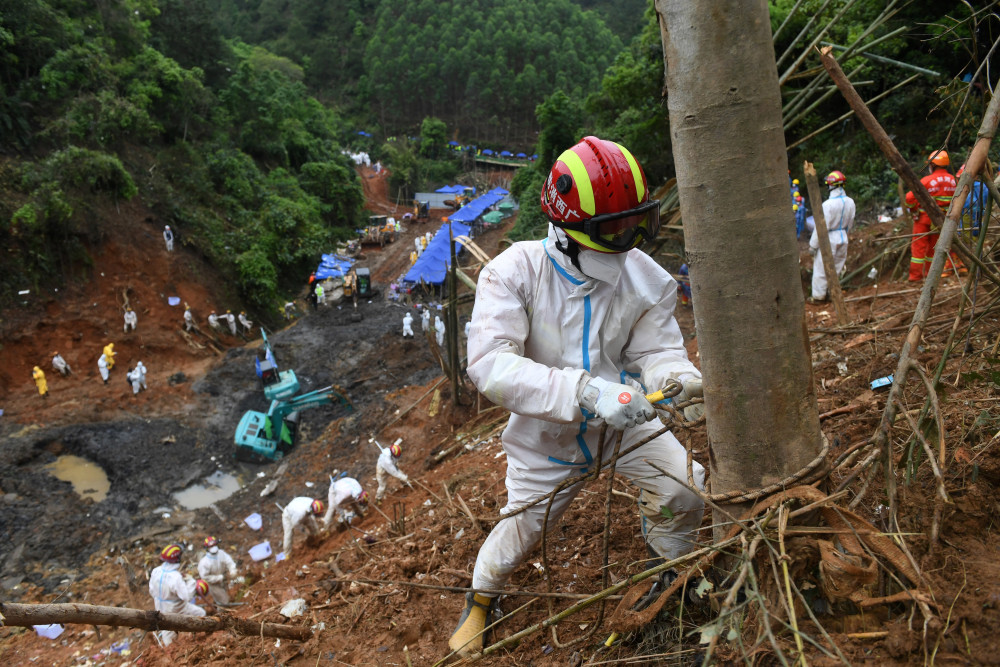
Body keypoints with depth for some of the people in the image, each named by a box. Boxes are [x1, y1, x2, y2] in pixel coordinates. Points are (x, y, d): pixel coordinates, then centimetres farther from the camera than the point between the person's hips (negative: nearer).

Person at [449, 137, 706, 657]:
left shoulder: (644, 277, -18)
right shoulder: (515, 272, -29)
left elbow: (657, 351, -13)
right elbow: (490, 364, -40)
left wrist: (683, 381, -40)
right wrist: (586, 390, -52)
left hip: (625, 420, 2)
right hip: (546, 435, -2)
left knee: (685, 492, -12)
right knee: (523, 525, 11)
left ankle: (669, 566, 25)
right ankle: (481, 598, 46)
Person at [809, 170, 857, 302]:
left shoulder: (828, 204, -23)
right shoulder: (850, 202, -2)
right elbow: (850, 224, 10)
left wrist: (813, 244, -9)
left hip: (829, 240, -7)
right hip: (843, 239, 7)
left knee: (821, 269, 4)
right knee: (837, 268, 19)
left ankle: (818, 296, 11)